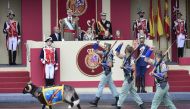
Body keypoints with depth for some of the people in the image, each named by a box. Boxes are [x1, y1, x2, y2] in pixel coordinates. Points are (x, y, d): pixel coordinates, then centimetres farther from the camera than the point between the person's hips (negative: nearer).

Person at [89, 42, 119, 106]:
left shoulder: (109, 54, -18)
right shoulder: (104, 53, 7)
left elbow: (110, 65, -21)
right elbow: (96, 51, 15)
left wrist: (103, 64, -16)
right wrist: (97, 44, 3)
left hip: (107, 72, -9)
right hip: (106, 72, 9)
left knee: (101, 85, -4)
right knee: (111, 85, 11)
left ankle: (96, 101, 0)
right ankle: (117, 99, 14)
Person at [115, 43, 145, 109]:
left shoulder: (131, 58, -19)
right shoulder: (125, 57, 5)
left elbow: (133, 68, -24)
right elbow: (118, 55, 16)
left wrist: (124, 67, -24)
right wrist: (119, 47, 3)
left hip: (129, 77, -9)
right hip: (127, 77, 9)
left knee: (123, 92, -2)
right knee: (133, 92, 15)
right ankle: (140, 104, 19)